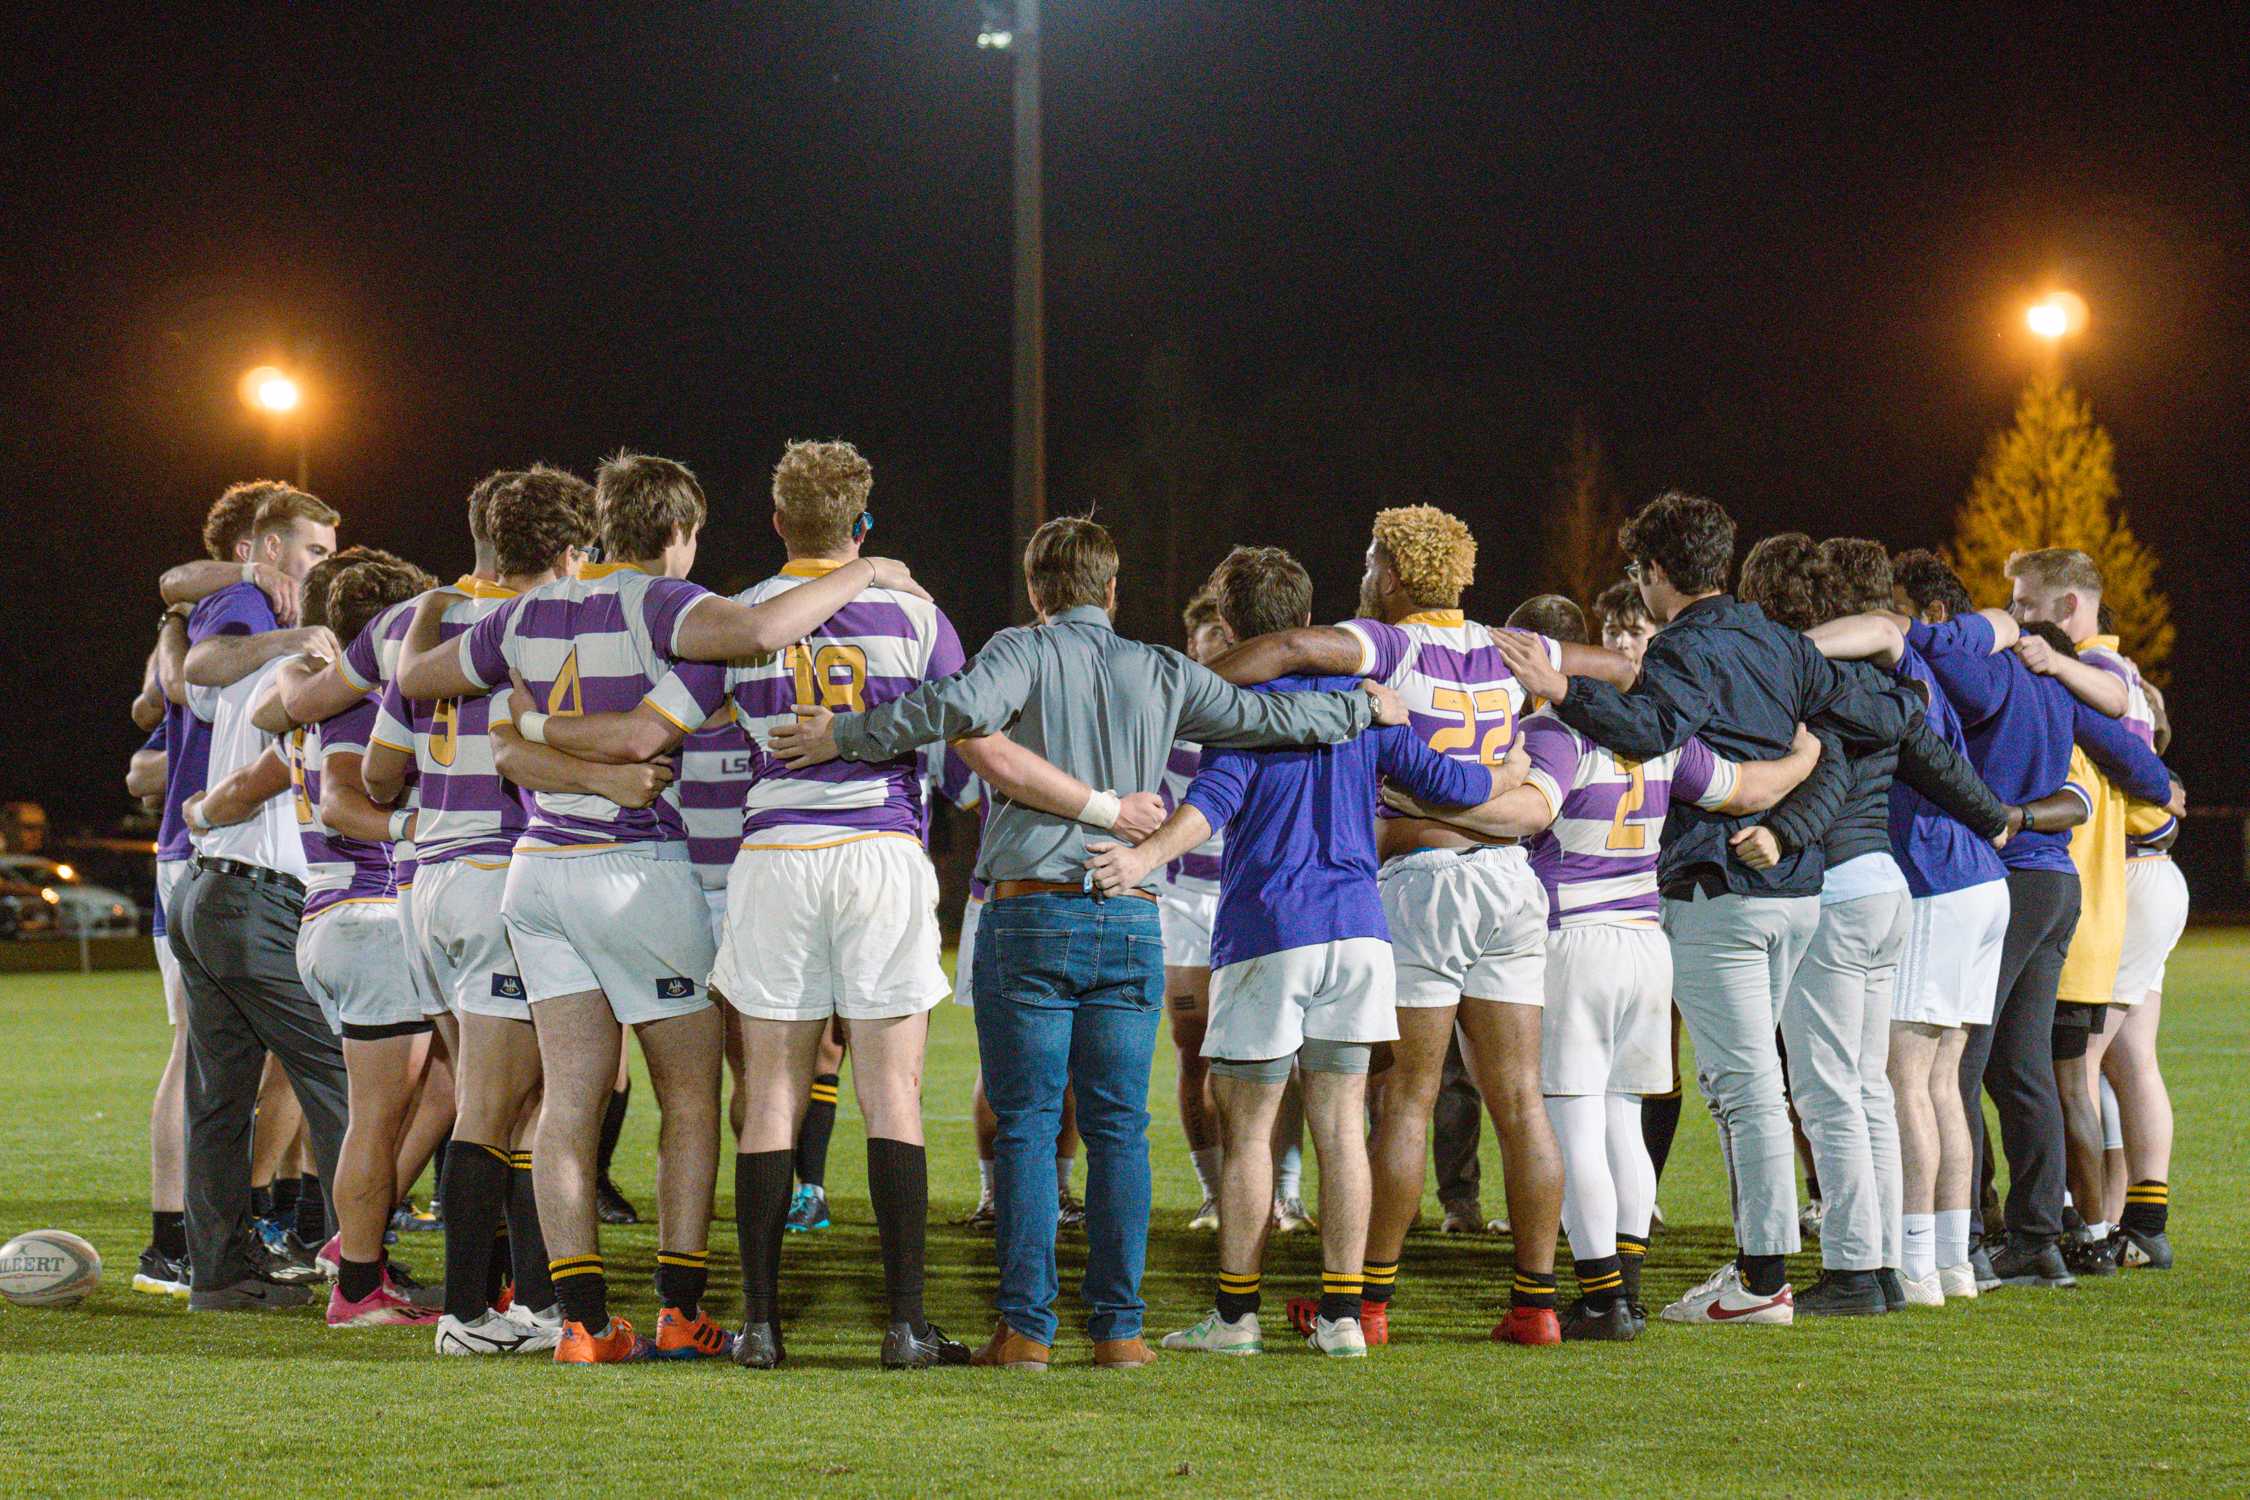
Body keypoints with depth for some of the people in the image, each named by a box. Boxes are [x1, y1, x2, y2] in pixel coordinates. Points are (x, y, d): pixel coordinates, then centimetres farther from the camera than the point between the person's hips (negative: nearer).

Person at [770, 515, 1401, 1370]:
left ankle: (1026, 1325, -3)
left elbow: (964, 707, -20)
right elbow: (1269, 718, 14)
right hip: (1131, 919, 3)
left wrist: (842, 737, -14)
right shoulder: (1162, 674, 11)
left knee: (1026, 1125, 1)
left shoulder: (1025, 652, 0)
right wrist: (1364, 709, 32)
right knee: (1118, 1128, 6)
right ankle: (1117, 1325, 3)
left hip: (1028, 915, -3)